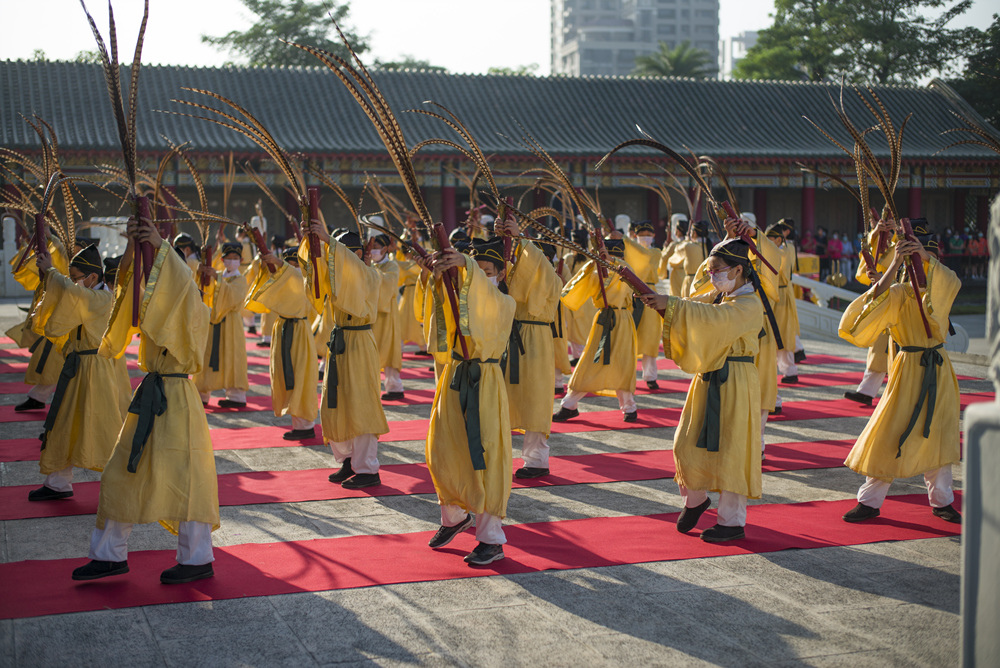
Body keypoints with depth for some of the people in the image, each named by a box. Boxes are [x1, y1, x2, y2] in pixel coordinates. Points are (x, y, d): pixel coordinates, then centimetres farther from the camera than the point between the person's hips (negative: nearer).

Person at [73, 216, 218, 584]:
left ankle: (198, 559, 6)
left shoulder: (192, 310, -8)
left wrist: (160, 246, -30)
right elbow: (128, 280, -1)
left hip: (175, 399, -8)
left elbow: (184, 282, -28)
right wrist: (133, 248, -16)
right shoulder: (153, 307, 12)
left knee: (183, 478, -5)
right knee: (122, 474, 10)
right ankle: (110, 555, 19)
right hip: (149, 397, 8)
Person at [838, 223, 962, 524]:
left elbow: (952, 282, -19)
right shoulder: (899, 292, -2)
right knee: (891, 434, -5)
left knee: (938, 435, 9)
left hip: (938, 369, 3)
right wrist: (894, 264, -31)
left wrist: (927, 258, -35)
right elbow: (877, 298, -23)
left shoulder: (941, 287, 5)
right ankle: (870, 501, 3)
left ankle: (941, 500, 22)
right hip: (909, 368, -3)